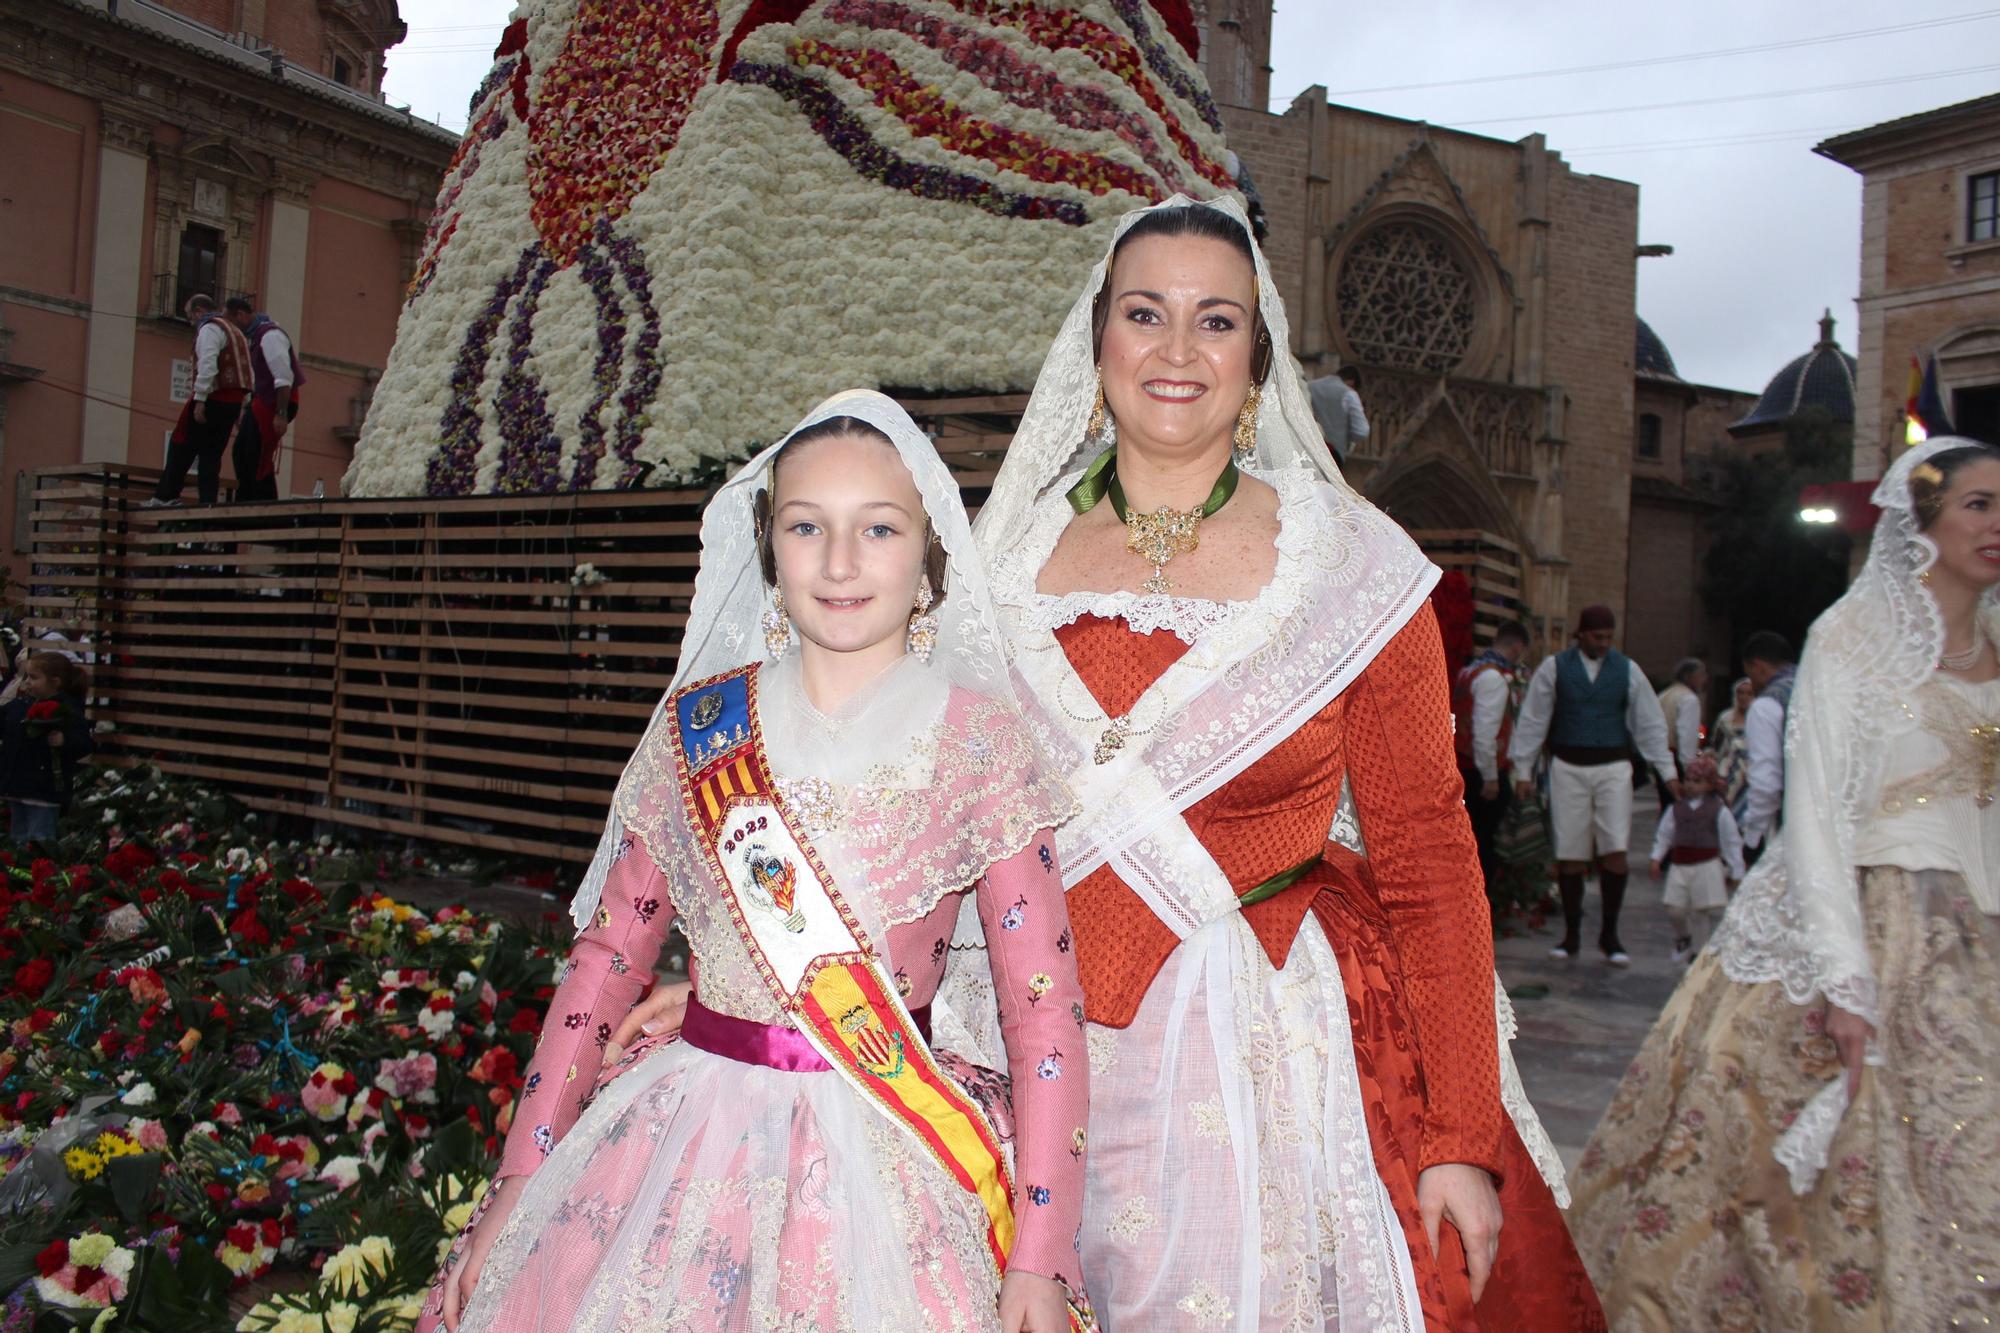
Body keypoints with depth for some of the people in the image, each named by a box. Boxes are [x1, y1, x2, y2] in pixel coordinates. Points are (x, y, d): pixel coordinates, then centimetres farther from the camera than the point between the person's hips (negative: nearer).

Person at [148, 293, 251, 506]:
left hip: (213, 398, -8)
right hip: (234, 400, 8)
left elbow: (208, 365, -18)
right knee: (211, 454, 8)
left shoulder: (209, 329, -4)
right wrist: (242, 409, 19)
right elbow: (246, 370, 21)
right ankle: (208, 500, 2)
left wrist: (199, 400, -21)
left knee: (181, 447, -2)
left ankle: (166, 495, -3)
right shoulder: (234, 331, 24)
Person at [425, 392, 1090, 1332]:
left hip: (889, 1160, -2)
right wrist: (518, 1179, 3)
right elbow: (608, 953, 6)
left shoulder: (977, 740, -7)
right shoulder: (698, 725, 1)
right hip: (690, 1133, 3)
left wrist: (1040, 1257, -13)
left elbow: (1042, 1005, -8)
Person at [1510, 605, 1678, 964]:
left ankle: (1610, 935, 7)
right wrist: (1524, 770, 0)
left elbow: (1650, 725, 9)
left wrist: (1668, 772, 5)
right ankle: (1571, 935, 14)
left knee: (1615, 851, -7)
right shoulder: (1553, 667, 1)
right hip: (1568, 768, -1)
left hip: (1613, 766, 1)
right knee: (1569, 854, 2)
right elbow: (1532, 721, 4)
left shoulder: (1627, 669, 5)